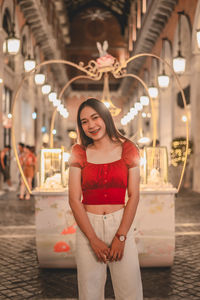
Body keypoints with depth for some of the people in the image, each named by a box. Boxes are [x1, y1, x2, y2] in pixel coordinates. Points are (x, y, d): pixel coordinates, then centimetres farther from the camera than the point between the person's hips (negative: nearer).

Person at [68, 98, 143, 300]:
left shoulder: (128, 149, 1)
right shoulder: (79, 153, 1)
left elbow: (134, 196, -1)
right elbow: (74, 199, -3)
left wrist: (121, 237, -9)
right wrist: (94, 240, -10)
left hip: (121, 223, 0)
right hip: (87, 225, 1)